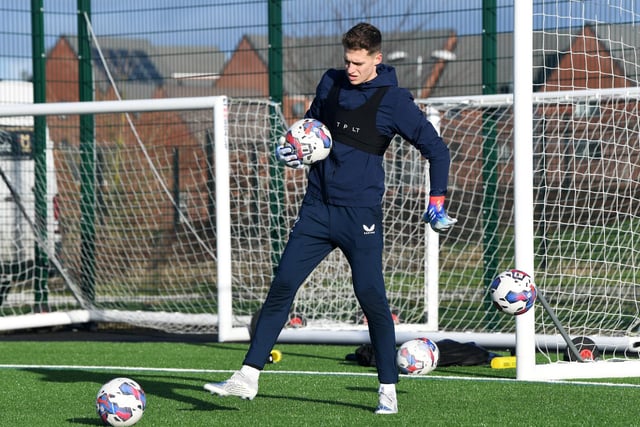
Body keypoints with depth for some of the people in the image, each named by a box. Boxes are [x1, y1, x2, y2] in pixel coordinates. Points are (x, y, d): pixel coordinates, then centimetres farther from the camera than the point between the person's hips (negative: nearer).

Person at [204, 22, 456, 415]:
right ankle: (248, 378, -2)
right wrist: (292, 148, 5)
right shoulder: (330, 84, 8)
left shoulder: (394, 101, -7)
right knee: (281, 287, -3)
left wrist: (437, 202, -5)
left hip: (361, 214, -4)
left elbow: (436, 149, -1)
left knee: (372, 299, -5)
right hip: (317, 208, 4)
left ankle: (388, 390, 7)